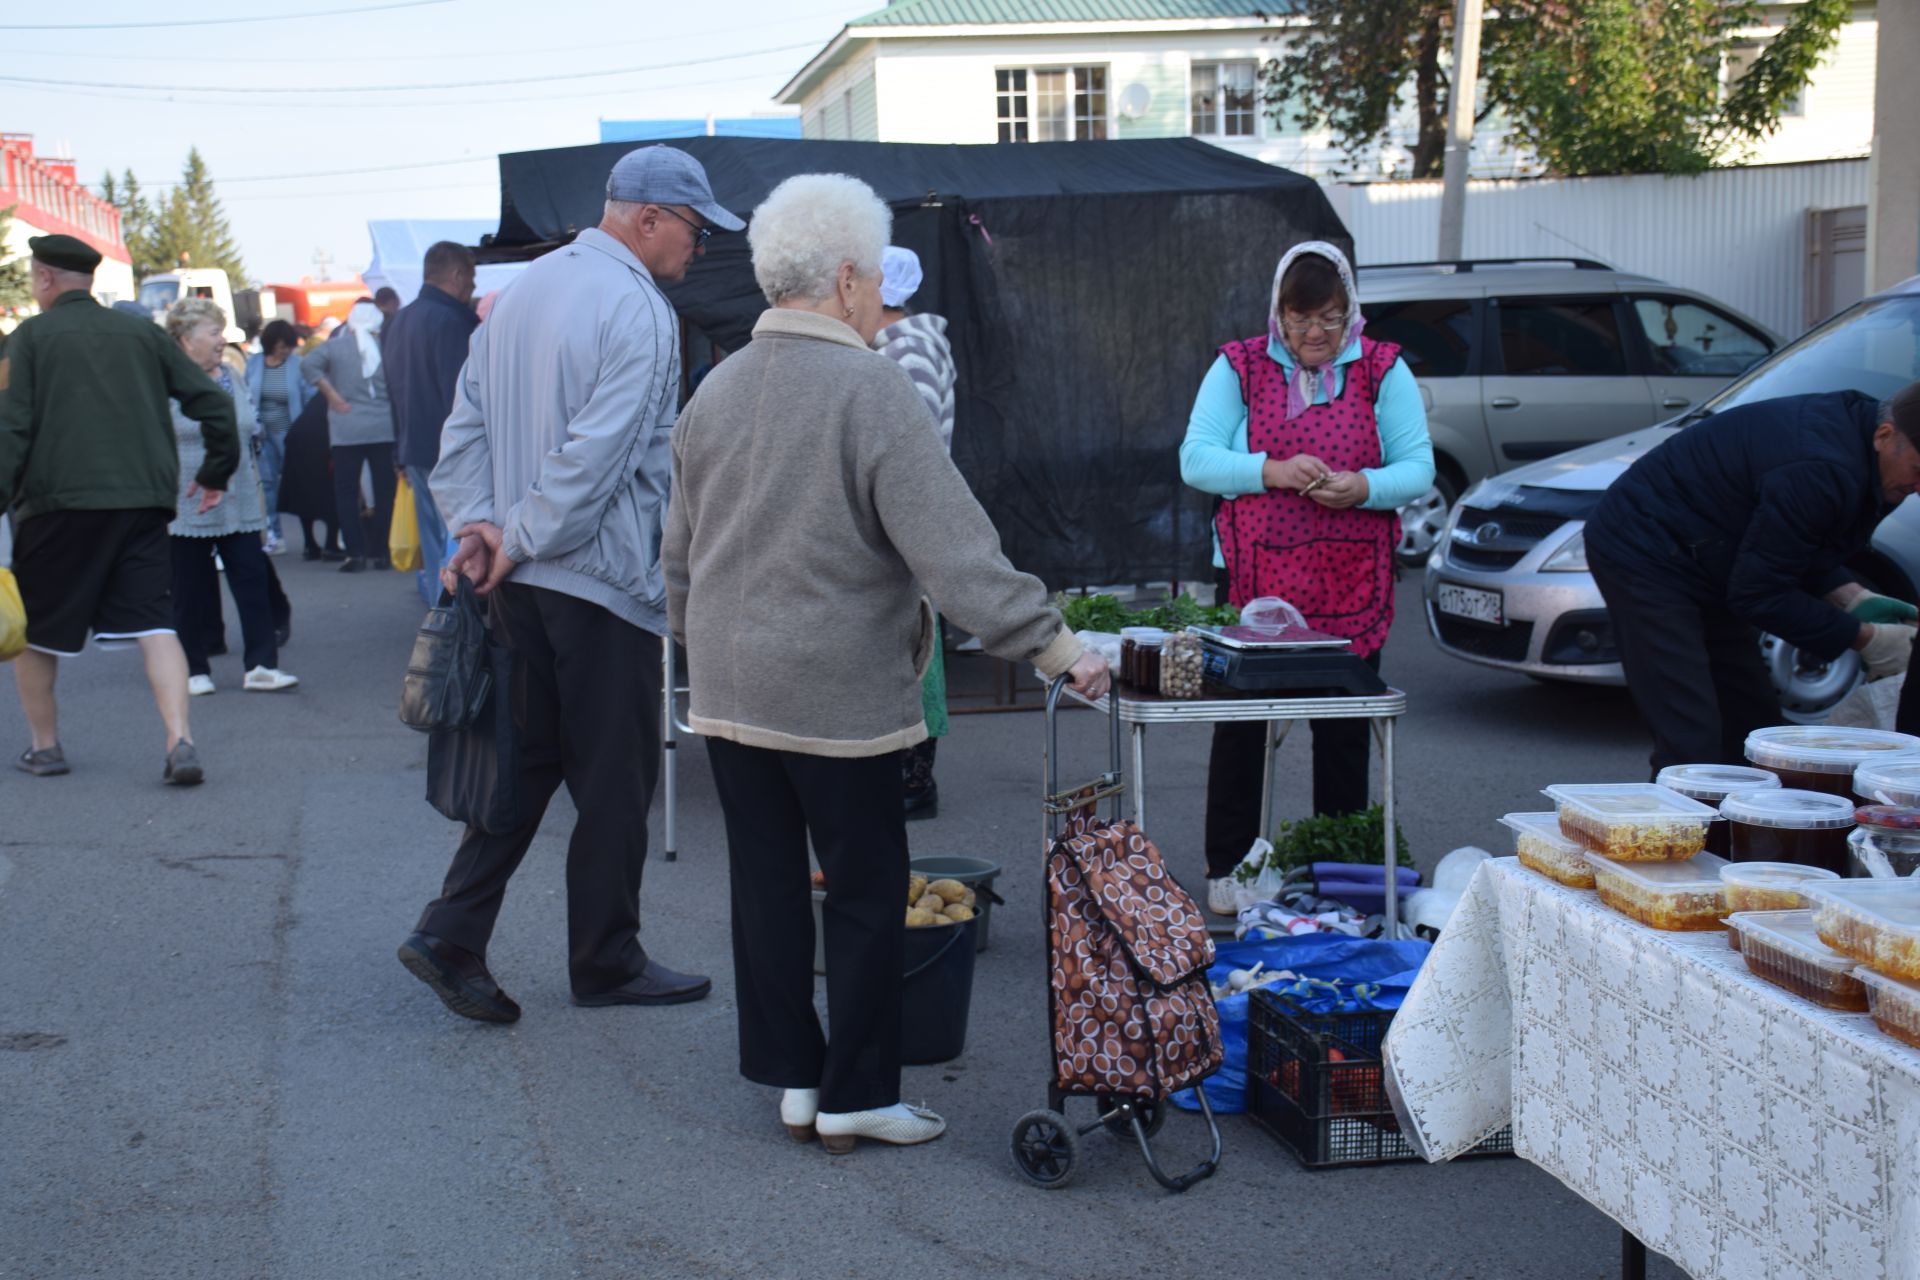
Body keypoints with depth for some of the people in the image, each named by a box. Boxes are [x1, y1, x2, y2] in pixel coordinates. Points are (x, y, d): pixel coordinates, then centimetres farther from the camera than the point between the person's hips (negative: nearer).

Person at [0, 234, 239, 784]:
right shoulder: (142, 333, 11)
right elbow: (213, 402, 8)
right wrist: (216, 472, 19)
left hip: (57, 501, -3)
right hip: (143, 501, 3)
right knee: (154, 624, 1)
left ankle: (44, 746, 22)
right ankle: (180, 743, -14)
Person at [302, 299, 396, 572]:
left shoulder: (334, 346, 0)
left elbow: (308, 364, -13)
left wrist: (332, 395, -6)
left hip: (346, 431, 0)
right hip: (383, 429, 0)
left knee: (346, 492, 6)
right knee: (384, 491, 8)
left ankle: (355, 553, 0)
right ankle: (380, 552, 9)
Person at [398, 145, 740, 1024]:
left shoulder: (523, 288, 13)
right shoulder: (639, 310, -14)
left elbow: (465, 425, 10)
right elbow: (597, 456, -21)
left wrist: (478, 526, 0)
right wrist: (518, 542, -12)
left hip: (522, 582, 8)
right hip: (601, 582, -8)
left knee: (530, 757, 16)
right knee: (615, 779, 4)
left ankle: (450, 934, 10)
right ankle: (606, 962, 15)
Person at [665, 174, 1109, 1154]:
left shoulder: (715, 393, 8)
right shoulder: (872, 392, -15)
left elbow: (680, 553, 17)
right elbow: (955, 552, -22)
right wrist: (1054, 646, -19)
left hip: (729, 692, 7)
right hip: (839, 694, -7)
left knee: (766, 884, 13)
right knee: (866, 894, 5)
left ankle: (790, 1077, 22)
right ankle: (854, 1095, 12)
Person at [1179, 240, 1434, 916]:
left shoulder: (1382, 371, 6)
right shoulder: (1239, 367, 4)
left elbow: (1418, 469, 2)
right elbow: (1196, 459, -4)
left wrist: (1363, 487, -19)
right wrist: (1273, 472, -20)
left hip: (1352, 584, 1)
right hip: (1253, 575, -1)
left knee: (1344, 731, 7)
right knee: (1240, 725, 1)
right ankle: (1226, 869, 13)